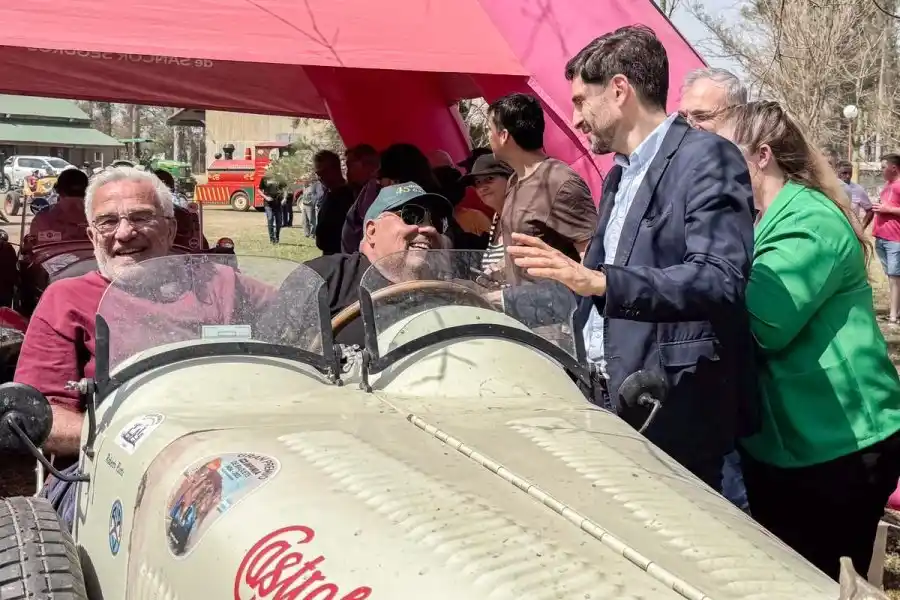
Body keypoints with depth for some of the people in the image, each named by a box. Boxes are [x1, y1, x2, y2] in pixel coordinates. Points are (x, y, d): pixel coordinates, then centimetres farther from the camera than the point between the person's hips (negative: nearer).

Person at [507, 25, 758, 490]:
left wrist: (599, 280, -32)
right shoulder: (619, 175, 18)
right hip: (612, 402, 8)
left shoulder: (706, 158, -11)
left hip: (674, 412, -8)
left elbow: (719, 279, -24)